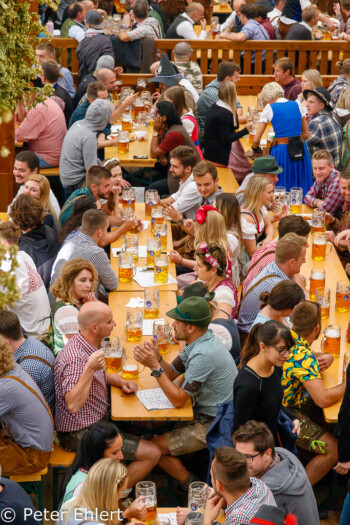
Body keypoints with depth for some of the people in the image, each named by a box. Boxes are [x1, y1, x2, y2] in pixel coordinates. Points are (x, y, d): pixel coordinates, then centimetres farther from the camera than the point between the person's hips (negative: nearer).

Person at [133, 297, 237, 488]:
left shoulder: (204, 355, -30)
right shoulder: (200, 341, 1)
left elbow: (178, 400, -26)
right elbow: (171, 373, 8)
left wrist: (155, 366, -26)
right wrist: (157, 359, -12)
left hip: (214, 425, -10)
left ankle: (192, 487, 9)